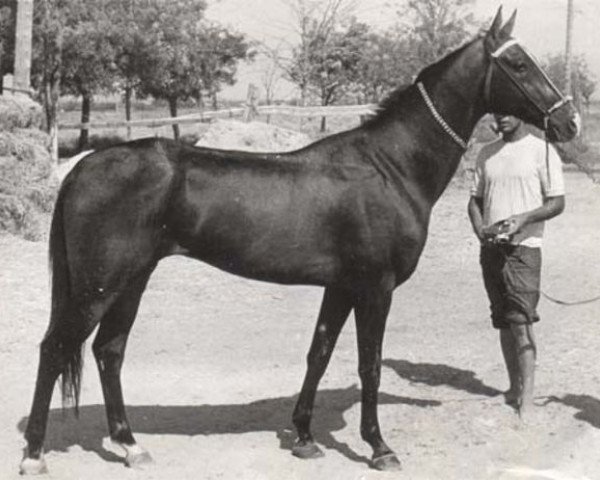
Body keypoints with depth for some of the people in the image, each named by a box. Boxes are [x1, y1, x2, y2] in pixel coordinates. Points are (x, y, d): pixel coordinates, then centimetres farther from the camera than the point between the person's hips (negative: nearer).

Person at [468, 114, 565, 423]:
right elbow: (475, 198, 17)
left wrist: (523, 218, -21)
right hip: (491, 248, 5)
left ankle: (527, 399, -12)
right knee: (503, 321, 11)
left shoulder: (542, 151, -3)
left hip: (523, 247, -5)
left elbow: (557, 203, -5)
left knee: (521, 321, -12)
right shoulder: (487, 154, 13)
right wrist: (479, 229, -3)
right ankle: (513, 387, 22)